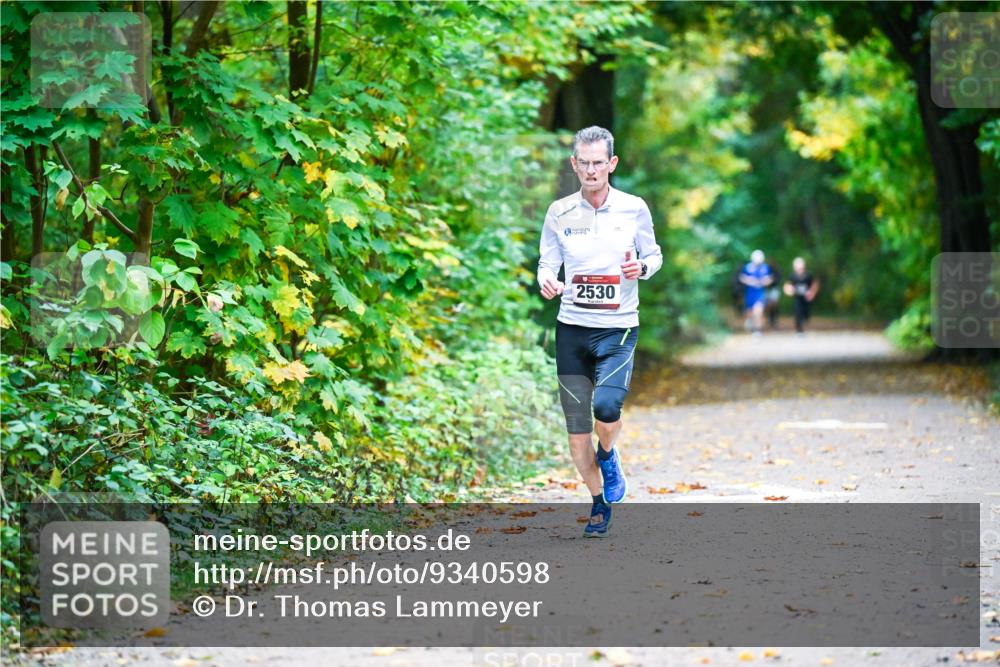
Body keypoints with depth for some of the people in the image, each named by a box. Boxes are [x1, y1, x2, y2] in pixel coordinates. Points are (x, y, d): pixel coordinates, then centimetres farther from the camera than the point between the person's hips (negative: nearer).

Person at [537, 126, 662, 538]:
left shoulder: (633, 209, 0)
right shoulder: (559, 212, 2)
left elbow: (654, 254, 10)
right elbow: (548, 262, 8)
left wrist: (642, 267, -13)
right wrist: (546, 281, -14)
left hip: (619, 327, -2)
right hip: (572, 328, 2)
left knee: (606, 406, -24)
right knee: (576, 430, 1)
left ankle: (608, 456, 12)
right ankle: (599, 505, 22)